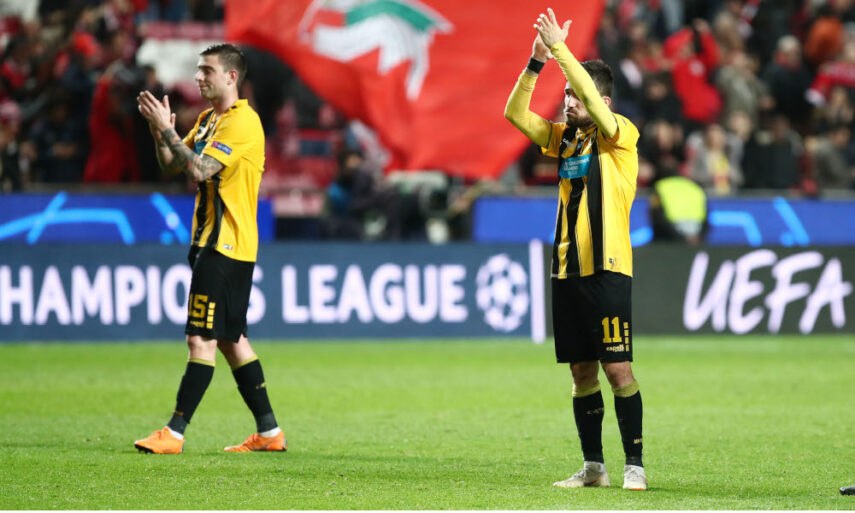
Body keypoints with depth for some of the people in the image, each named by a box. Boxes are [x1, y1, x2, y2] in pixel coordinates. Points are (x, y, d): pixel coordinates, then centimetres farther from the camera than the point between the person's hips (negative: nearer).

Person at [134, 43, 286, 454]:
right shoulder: (208, 118, 15)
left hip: (226, 245, -10)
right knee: (231, 340, 11)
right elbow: (171, 164, 16)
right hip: (212, 241, 10)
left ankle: (174, 434, -11)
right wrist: (159, 130, -1)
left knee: (202, 340, -10)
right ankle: (269, 432, 16)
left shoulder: (243, 121, -15)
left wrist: (166, 128, -20)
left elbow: (200, 170, -24)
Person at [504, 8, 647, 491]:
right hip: (568, 269, 6)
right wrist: (537, 61, -6)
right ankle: (593, 466, 13)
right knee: (581, 369, 8)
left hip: (607, 268, -6)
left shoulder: (621, 135, -5)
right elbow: (516, 113, 7)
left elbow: (595, 100, -23)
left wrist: (559, 48, -22)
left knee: (617, 366, -8)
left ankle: (635, 464, -2)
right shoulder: (565, 137, 13)